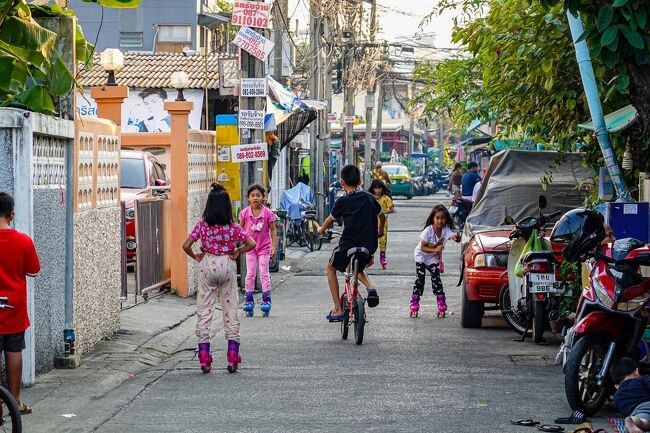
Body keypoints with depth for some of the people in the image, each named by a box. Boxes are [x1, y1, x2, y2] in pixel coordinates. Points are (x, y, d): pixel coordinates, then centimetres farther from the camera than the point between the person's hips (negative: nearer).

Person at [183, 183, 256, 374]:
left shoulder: (202, 225, -5)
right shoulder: (233, 226, -6)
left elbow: (186, 246, -10)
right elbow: (251, 243, -10)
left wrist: (196, 257, 7)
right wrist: (237, 252, 4)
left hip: (207, 265, 0)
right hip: (227, 265, 0)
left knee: (204, 310, 6)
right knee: (230, 310, 8)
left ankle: (204, 357, 2)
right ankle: (232, 356, 6)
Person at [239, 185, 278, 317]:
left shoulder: (268, 213, -11)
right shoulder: (244, 213, -8)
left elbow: (273, 230, -5)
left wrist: (274, 247, -8)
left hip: (264, 247, -1)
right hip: (250, 247, 2)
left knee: (264, 274, 1)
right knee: (250, 274, 4)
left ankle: (266, 300, 7)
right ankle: (249, 299, 10)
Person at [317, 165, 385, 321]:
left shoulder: (342, 201, -5)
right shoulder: (369, 197, 7)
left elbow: (330, 219, 10)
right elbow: (382, 216, 22)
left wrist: (322, 230, 32)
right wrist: (379, 232, 41)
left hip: (348, 245, -4)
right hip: (369, 246, 4)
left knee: (331, 268, 21)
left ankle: (338, 310, 14)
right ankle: (370, 287, 1)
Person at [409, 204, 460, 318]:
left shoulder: (446, 230, -19)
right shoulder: (428, 231, -26)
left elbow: (453, 236, -38)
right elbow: (422, 248, -22)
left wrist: (457, 238, -62)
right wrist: (435, 250, -34)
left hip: (434, 258, 2)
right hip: (422, 256, -2)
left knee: (436, 279, -9)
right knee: (420, 280, -8)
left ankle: (441, 306, -5)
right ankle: (414, 306, -3)